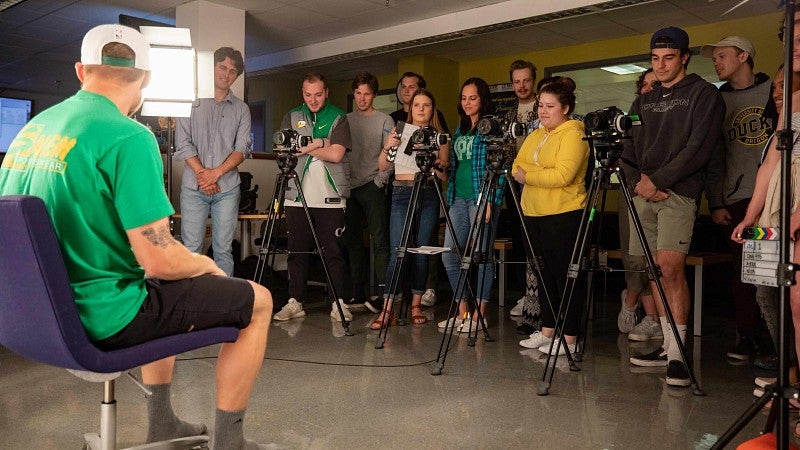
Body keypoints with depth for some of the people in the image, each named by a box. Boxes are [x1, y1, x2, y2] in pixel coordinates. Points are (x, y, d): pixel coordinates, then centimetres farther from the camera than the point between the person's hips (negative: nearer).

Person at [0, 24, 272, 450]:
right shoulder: (129, 138, -20)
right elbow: (158, 260, -23)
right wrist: (205, 264, -1)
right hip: (101, 318, -8)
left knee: (168, 291, 33)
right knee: (258, 300, 5)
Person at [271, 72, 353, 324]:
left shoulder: (338, 118, 5)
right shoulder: (292, 117, 14)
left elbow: (336, 154, -9)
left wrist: (304, 147, -4)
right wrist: (318, 144, -5)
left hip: (330, 198, -2)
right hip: (297, 197, 3)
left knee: (333, 251, -1)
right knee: (297, 251, 5)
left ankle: (339, 304, 5)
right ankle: (294, 303, 13)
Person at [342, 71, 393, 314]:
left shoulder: (384, 120, 4)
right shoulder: (346, 120, 15)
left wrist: (380, 180, -11)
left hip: (372, 187, -5)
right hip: (349, 187, 5)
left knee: (379, 241, -8)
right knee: (352, 241, 7)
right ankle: (359, 293, 14)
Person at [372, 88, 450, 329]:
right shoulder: (399, 132, 10)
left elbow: (444, 174, 7)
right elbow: (383, 167, 7)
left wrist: (438, 166, -14)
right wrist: (387, 147, -9)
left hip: (428, 196, 1)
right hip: (401, 194, 0)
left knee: (421, 252, 3)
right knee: (397, 252, -7)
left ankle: (416, 305, 14)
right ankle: (387, 308, -5)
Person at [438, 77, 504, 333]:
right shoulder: (460, 129, 18)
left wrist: (490, 201, -16)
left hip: (482, 197, -7)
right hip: (458, 198, 8)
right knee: (449, 255, 5)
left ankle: (479, 315, 8)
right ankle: (462, 312, 16)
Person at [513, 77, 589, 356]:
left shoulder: (573, 135, -8)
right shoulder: (535, 136, 17)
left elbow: (562, 176, -20)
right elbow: (517, 168, 10)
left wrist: (528, 176, -11)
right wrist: (541, 174, -9)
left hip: (564, 213, -8)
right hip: (534, 213, 8)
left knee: (565, 275, -2)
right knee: (545, 273, 13)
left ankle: (569, 338, 6)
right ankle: (547, 331, 23)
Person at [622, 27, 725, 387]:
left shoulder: (704, 94, 2)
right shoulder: (643, 102, 20)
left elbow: (699, 148, -9)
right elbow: (627, 150, 16)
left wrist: (657, 181, -12)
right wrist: (638, 181, -3)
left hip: (678, 193, -6)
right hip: (644, 195, 6)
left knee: (671, 268, -17)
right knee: (654, 271, 6)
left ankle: (677, 354, -12)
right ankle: (667, 345, 15)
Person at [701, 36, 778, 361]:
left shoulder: (776, 90, 8)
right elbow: (713, 157, 9)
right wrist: (716, 204, 3)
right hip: (737, 199, 2)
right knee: (742, 270, 0)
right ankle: (747, 336, 10)